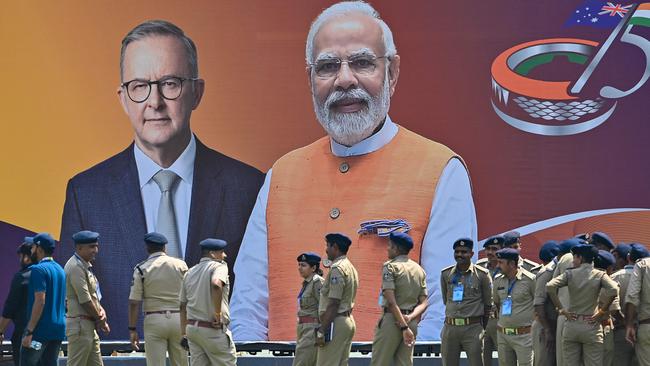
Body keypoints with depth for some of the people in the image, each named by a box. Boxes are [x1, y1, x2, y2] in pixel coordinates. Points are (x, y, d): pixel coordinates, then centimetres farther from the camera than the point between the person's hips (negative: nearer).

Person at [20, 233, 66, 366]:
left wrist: (29, 331, -19)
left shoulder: (39, 269, -10)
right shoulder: (60, 270, 16)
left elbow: (40, 301, -18)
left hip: (40, 330, -8)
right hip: (58, 330, 8)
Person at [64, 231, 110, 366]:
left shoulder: (86, 265, 17)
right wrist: (100, 319, -8)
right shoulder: (76, 266, -15)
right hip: (79, 324, -10)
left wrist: (101, 311, 1)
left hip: (89, 326, 10)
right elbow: (85, 300, -18)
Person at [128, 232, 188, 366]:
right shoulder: (180, 264, 3)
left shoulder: (141, 269, -2)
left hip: (154, 320, -2)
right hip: (178, 319, 2)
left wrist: (132, 329, 0)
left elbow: (134, 302, -5)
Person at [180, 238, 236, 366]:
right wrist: (218, 314, -21)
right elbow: (216, 284, -30)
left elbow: (183, 306, 16)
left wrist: (184, 334, 19)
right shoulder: (219, 266, -6)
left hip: (191, 327, 7)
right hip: (213, 331, -7)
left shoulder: (189, 273, 15)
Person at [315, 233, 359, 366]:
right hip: (348, 320, 10)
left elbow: (333, 304, -19)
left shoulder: (337, 269, -14)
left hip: (336, 322, -10)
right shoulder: (350, 268, 16)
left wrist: (321, 331, -18)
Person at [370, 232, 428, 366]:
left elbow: (391, 301, -16)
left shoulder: (390, 266, -7)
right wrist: (411, 317, -7)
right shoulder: (420, 270, 13)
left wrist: (404, 327, -18)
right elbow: (424, 302, 7)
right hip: (412, 323, 6)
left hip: (392, 319, -6)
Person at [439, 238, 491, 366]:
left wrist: (481, 325, 12)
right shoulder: (446, 274, 7)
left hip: (473, 328, -3)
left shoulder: (482, 275, -2)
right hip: (450, 328, 3)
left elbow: (488, 304, 7)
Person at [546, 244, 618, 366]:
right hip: (591, 325, -1)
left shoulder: (570, 274, 1)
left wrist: (560, 308, -4)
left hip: (571, 326, 1)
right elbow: (613, 290, -17)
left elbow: (550, 286, -11)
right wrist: (603, 311, -6)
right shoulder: (599, 275, 0)